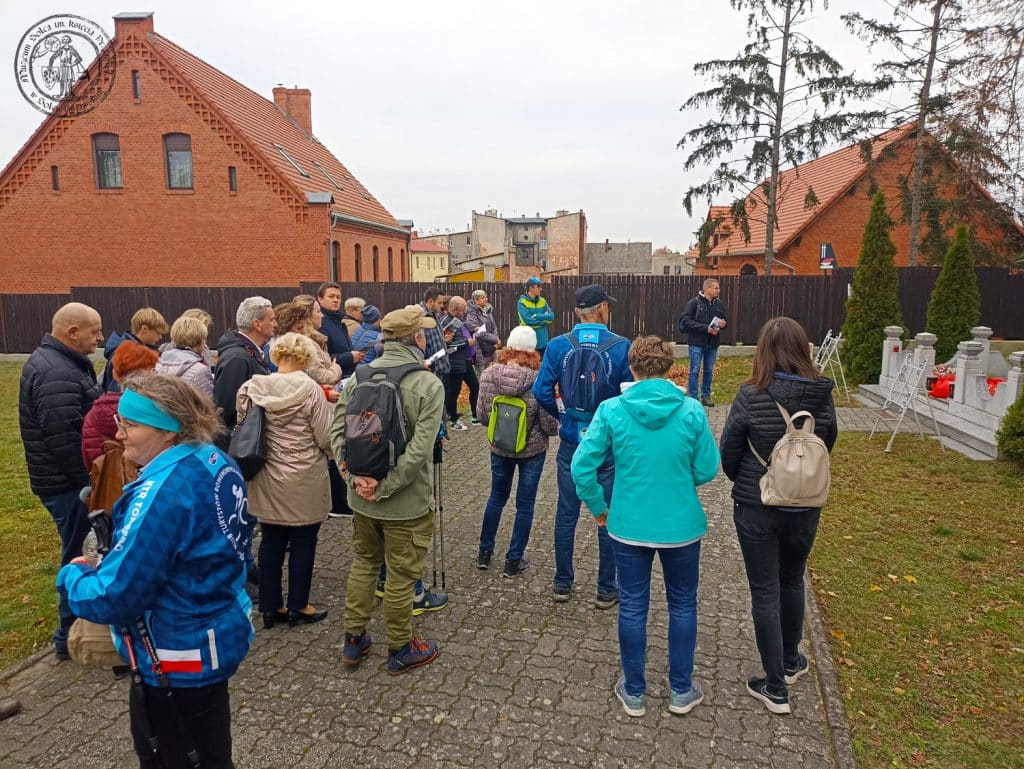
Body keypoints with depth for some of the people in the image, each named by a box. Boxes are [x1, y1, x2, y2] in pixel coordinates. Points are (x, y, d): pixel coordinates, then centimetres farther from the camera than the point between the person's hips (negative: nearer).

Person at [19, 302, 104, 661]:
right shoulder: (57, 375, -24)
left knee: (81, 552, 20)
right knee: (81, 556, 1)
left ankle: (78, 624, 35)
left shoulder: (53, 360, 12)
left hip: (67, 480, 10)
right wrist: (93, 481, -18)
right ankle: (73, 636, 15)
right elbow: (66, 440, -28)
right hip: (70, 484, -10)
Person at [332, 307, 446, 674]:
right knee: (401, 575, 11)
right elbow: (419, 450, -24)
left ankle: (354, 640, 36)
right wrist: (384, 487, -19)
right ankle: (400, 650, 30)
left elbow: (337, 433, -8)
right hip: (407, 502, -5)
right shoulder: (429, 385, -17)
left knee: (363, 563, 24)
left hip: (361, 496, 5)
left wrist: (357, 475, -13)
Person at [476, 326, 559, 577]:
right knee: (525, 505, 13)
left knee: (496, 498, 23)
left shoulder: (489, 375, -13)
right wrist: (555, 426, 6)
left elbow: (482, 416, -4)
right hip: (532, 451, -3)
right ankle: (514, 561, 23)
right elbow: (549, 424, -17)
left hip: (499, 449, 3)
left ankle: (485, 552, 36)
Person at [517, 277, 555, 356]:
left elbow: (551, 316, -2)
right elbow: (528, 320, -18)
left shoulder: (543, 301, 9)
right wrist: (544, 321, -8)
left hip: (543, 342, 5)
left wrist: (536, 316, -15)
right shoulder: (522, 302, -8)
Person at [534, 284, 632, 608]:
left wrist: (561, 414, 9)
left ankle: (563, 583, 27)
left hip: (571, 443, 2)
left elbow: (542, 392, -9)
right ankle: (606, 590, 23)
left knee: (566, 514, 15)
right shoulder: (621, 347, -12)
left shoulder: (558, 345, -7)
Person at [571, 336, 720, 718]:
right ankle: (681, 691, 34)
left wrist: (598, 508, 4)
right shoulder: (691, 411, -13)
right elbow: (707, 471, -6)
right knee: (682, 605, 20)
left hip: (628, 526, 0)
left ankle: (633, 692, 31)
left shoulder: (611, 410, -13)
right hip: (681, 526, 0)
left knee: (633, 607, 16)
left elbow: (581, 467, -12)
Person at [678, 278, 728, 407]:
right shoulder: (694, 302, -9)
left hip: (712, 344, 5)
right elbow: (685, 321, -15)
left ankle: (706, 396, 23)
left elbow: (724, 320, 18)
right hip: (697, 343, -5)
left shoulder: (719, 304, 7)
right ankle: (693, 398, 5)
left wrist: (723, 324, -7)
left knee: (709, 371, 11)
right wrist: (706, 328, -19)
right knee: (695, 371, -1)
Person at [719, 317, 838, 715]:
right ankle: (790, 662, 44)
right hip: (805, 505, 4)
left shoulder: (751, 395, -18)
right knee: (792, 581, 25)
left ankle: (776, 688, 19)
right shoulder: (823, 396, -8)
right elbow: (827, 447, 6)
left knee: (765, 593, 9)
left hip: (756, 507, -4)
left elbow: (728, 453, -9)